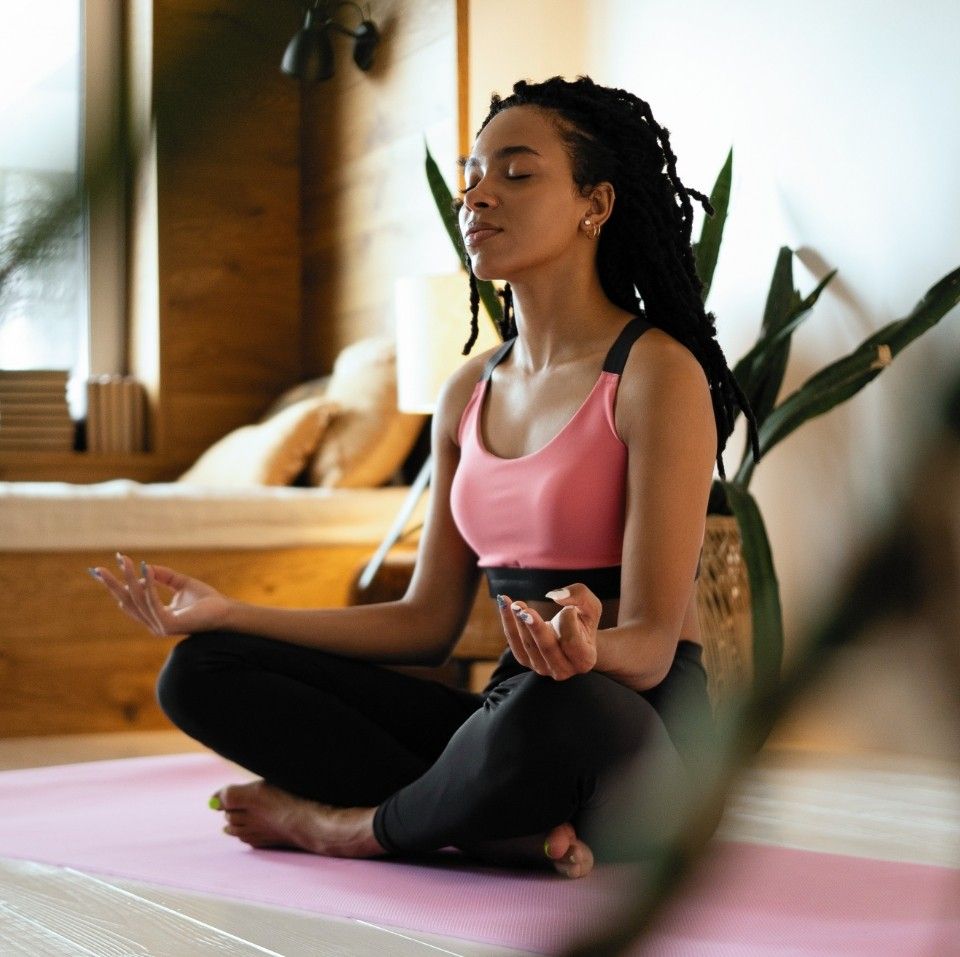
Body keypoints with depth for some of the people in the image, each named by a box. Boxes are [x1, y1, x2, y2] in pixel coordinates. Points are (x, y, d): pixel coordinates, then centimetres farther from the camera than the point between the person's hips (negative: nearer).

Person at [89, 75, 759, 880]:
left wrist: (587, 651, -39)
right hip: (512, 717, 7)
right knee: (202, 670, -3)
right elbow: (428, 621, 12)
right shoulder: (471, 392, 12)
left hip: (639, 732, -7)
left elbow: (650, 645, -14)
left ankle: (352, 823, -11)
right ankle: (515, 831, -17)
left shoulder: (656, 372, -9)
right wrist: (227, 614, 6)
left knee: (553, 711, -43)